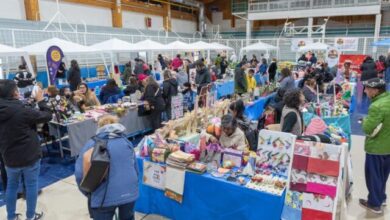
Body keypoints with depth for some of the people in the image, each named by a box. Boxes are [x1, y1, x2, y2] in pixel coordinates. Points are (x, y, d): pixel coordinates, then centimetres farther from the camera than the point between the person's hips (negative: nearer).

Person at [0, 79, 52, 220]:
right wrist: (40, 100, -1)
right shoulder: (22, 111, -22)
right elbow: (47, 116, -13)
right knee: (31, 185, 10)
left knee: (12, 185, 20)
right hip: (30, 155, -5)